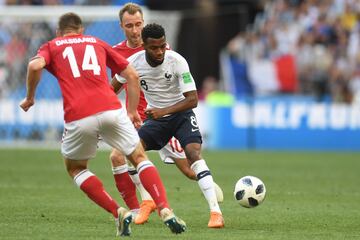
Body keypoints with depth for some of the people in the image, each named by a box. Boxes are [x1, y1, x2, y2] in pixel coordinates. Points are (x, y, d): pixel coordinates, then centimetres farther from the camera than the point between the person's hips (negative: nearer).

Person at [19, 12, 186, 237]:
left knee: (75, 168, 22)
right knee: (140, 158, 17)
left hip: (78, 117, -1)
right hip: (111, 109, 1)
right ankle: (166, 211, -3)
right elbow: (132, 75, 22)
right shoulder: (97, 42, 27)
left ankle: (118, 212, 6)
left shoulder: (51, 46, 20)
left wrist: (30, 97, 9)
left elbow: (35, 65, -4)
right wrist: (132, 111, 28)